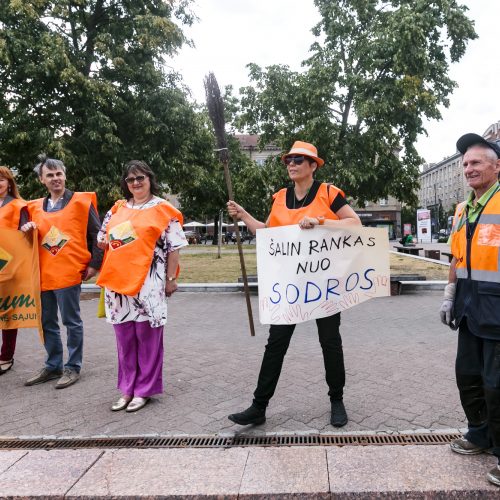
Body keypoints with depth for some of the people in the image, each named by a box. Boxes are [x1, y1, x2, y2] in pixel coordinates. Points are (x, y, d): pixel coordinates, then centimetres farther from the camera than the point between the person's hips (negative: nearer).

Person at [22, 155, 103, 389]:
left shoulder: (81, 201, -3)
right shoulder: (35, 207, 12)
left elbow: (96, 234, -3)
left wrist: (94, 264, -7)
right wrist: (27, 230, -1)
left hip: (69, 272, -6)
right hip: (43, 274, 6)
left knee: (71, 322, 3)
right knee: (47, 323, 14)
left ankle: (73, 367, 17)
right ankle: (53, 366, 28)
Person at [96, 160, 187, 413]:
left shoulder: (163, 209, 0)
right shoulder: (117, 209, 15)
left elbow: (173, 248, -3)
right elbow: (103, 239, 24)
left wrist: (170, 279, -6)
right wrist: (107, 241, 3)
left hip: (148, 283, -5)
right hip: (118, 281, 5)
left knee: (147, 337, 3)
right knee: (124, 338, 12)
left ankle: (144, 390, 17)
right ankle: (127, 389, 25)